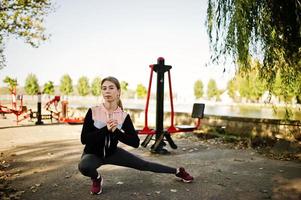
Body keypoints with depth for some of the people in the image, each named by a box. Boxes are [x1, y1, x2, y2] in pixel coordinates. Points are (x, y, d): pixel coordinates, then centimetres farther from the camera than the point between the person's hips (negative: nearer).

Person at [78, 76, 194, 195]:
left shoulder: (124, 116, -16)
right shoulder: (93, 112, -19)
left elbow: (135, 142, -18)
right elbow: (84, 139, -22)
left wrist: (116, 131, -30)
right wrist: (105, 129, -32)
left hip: (112, 152, 1)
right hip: (92, 153, -1)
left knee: (143, 165, 5)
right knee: (84, 167, -36)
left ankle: (177, 171, 28)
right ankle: (96, 179, 1)